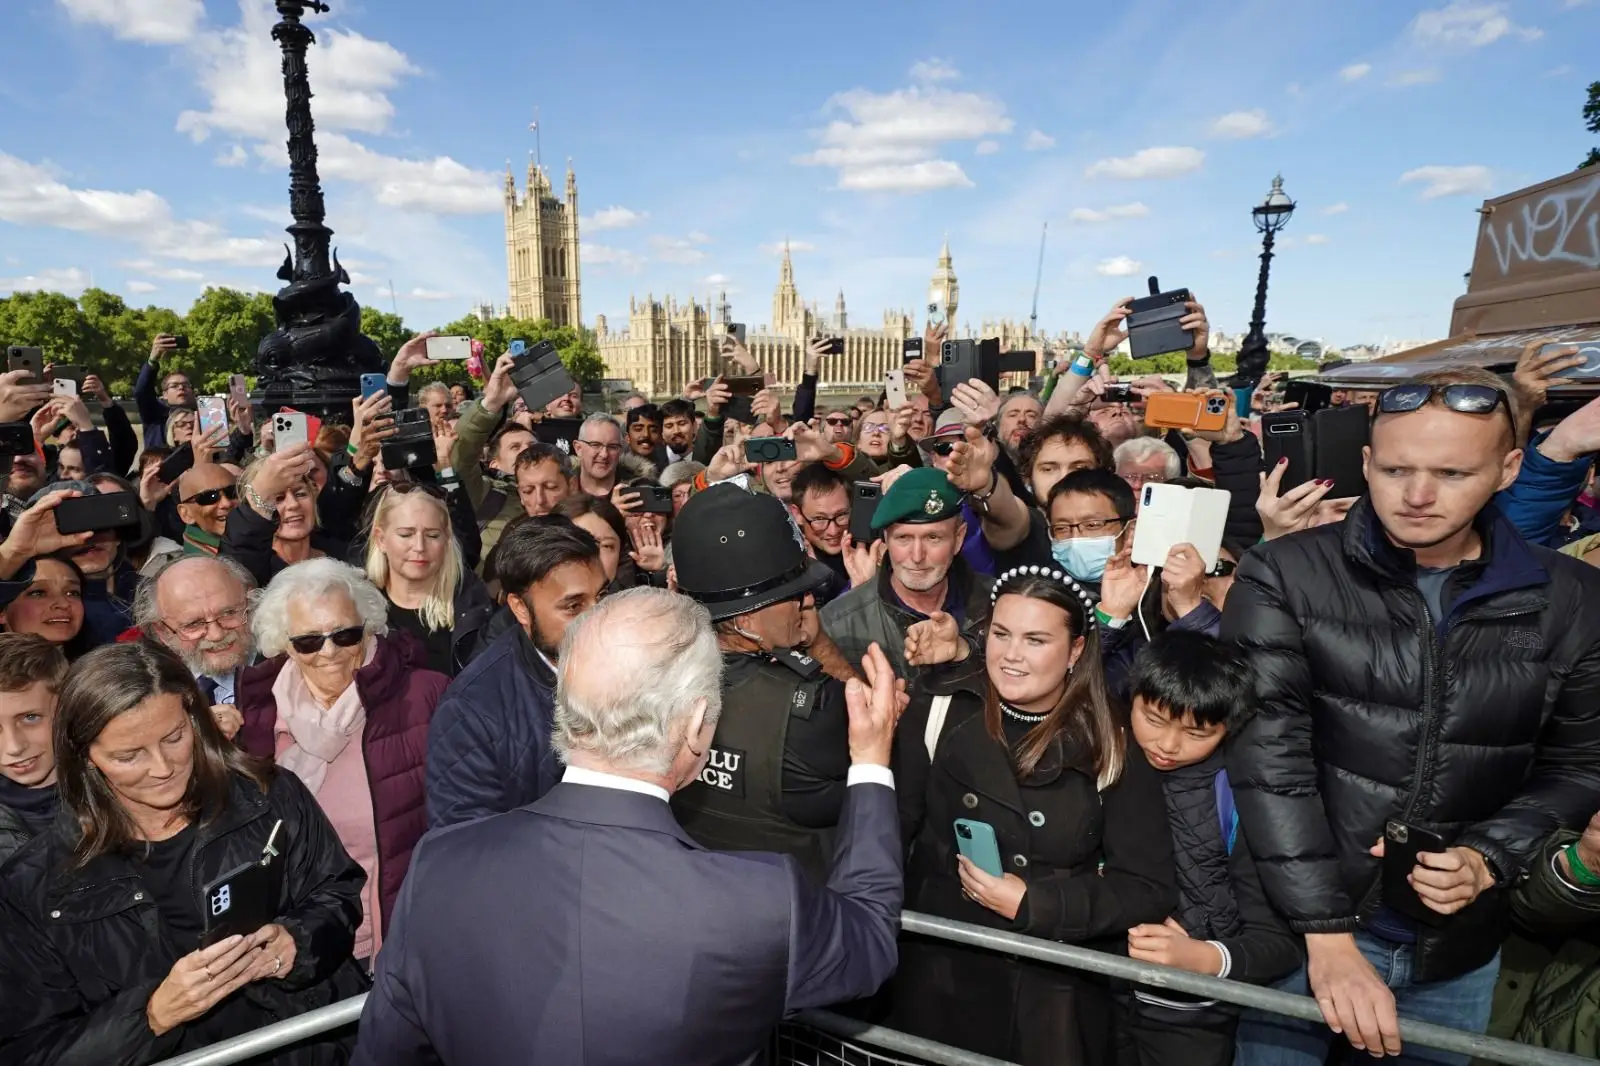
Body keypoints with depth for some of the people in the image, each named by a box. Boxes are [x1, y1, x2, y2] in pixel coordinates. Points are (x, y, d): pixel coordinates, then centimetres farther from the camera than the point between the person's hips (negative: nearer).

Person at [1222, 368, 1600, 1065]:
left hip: (1459, 950, 3)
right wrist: (1327, 932, -19)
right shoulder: (1284, 579, -12)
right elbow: (1268, 755, -16)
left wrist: (1488, 860, -10)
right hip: (1300, 929, -3)